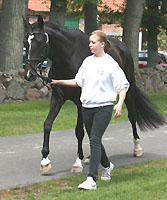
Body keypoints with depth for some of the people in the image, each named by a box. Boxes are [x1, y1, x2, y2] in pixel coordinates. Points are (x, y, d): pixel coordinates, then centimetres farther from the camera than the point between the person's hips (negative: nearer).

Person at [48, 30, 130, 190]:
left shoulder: (111, 64, -7)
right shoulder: (87, 61, 10)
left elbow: (123, 86, -8)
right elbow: (78, 81, 21)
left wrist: (119, 104, -22)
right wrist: (59, 82, 14)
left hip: (103, 107, -6)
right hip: (87, 107, 6)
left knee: (95, 140, -16)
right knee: (94, 140, 15)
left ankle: (91, 179, -20)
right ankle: (107, 166, 42)